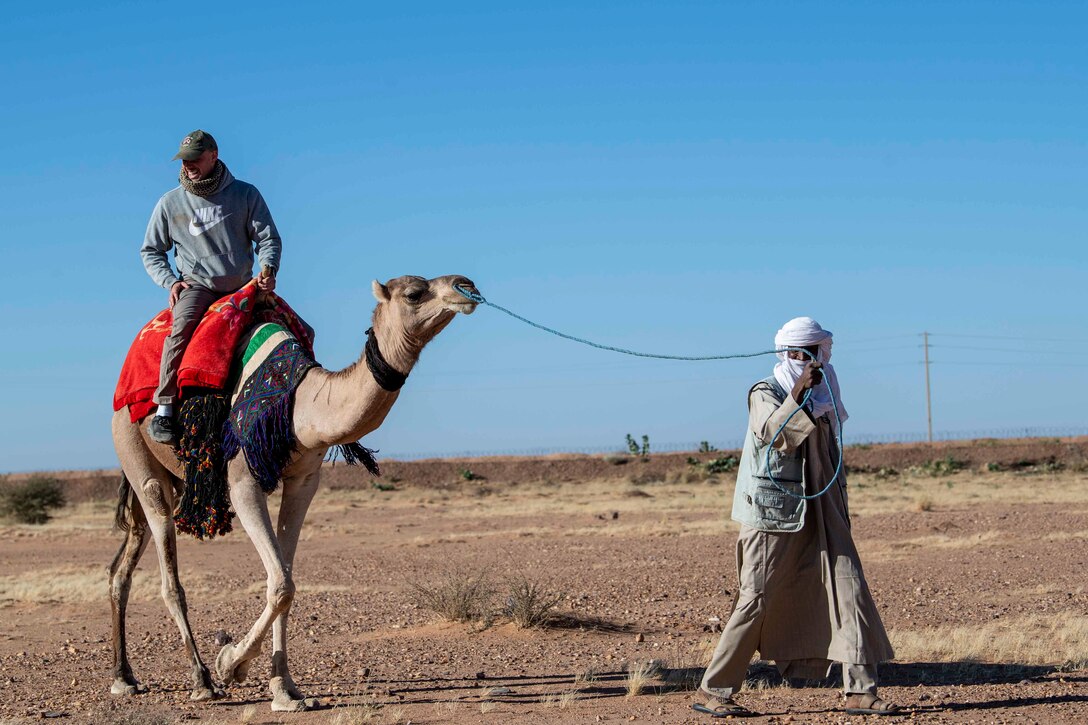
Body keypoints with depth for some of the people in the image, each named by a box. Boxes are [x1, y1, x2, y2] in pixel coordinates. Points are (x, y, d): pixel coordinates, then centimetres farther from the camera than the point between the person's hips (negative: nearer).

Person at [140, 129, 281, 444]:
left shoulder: (245, 194, 6)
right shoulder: (170, 203, 6)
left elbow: (268, 239, 6)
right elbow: (150, 250, 15)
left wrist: (268, 269, -14)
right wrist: (169, 281, -3)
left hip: (242, 287, 2)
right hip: (196, 285, -2)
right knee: (182, 324, -34)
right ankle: (164, 407, -34)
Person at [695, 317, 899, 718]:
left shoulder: (823, 397, 14)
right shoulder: (765, 393, -3)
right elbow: (774, 433, -23)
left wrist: (840, 515, 20)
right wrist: (797, 395, -27)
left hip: (818, 515, 6)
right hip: (773, 512, -6)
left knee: (848, 587, -5)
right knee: (756, 600, -5)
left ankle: (860, 690, -2)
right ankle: (715, 691, 5)